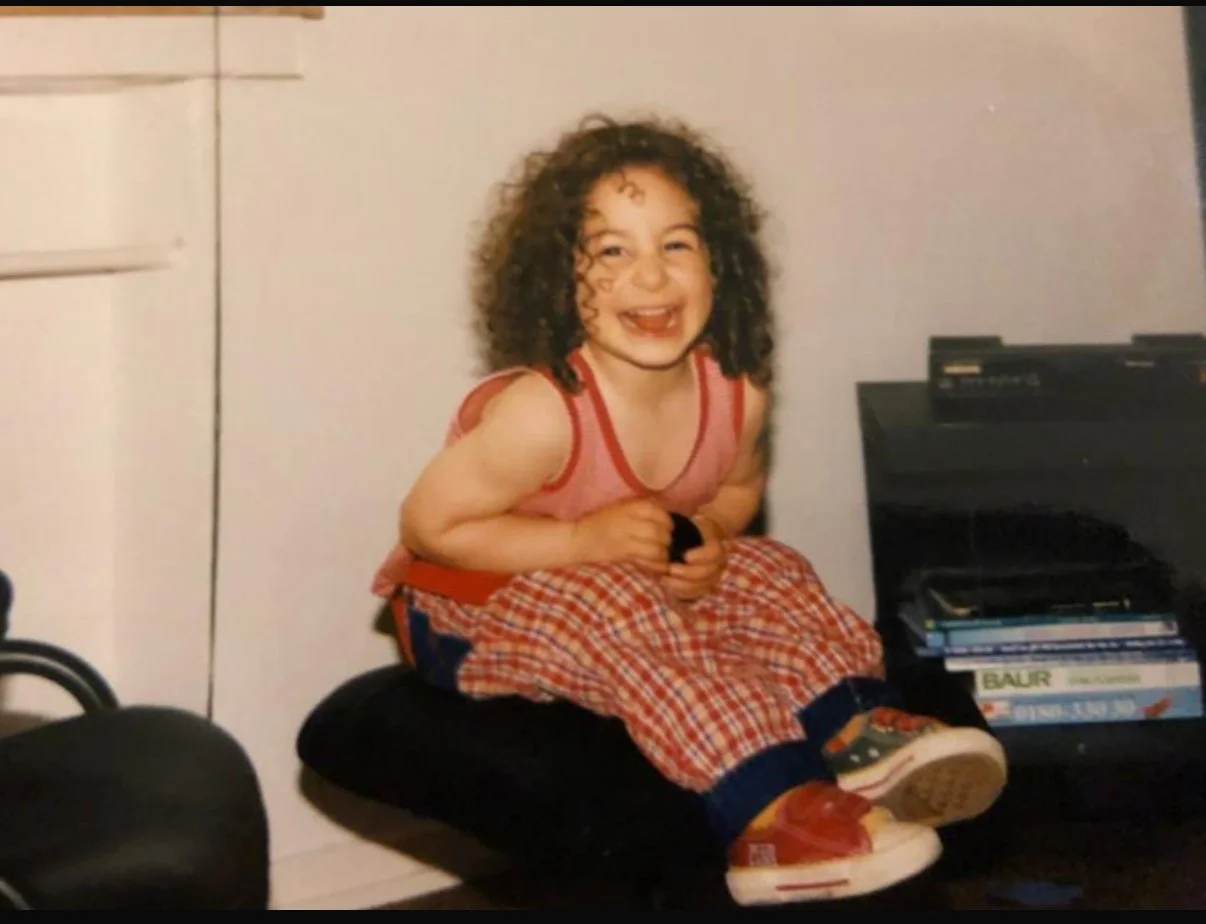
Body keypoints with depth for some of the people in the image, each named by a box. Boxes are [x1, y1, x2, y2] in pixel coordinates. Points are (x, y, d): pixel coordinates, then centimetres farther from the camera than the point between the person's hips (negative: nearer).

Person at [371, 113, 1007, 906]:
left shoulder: (736, 395, -13)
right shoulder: (540, 412, -31)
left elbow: (738, 487, 10)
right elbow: (427, 526, -23)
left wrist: (708, 533, -15)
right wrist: (587, 539, -29)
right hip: (474, 611, -7)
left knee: (770, 575, -6)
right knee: (628, 617, -32)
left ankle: (857, 729, -18)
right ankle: (772, 820, -37)